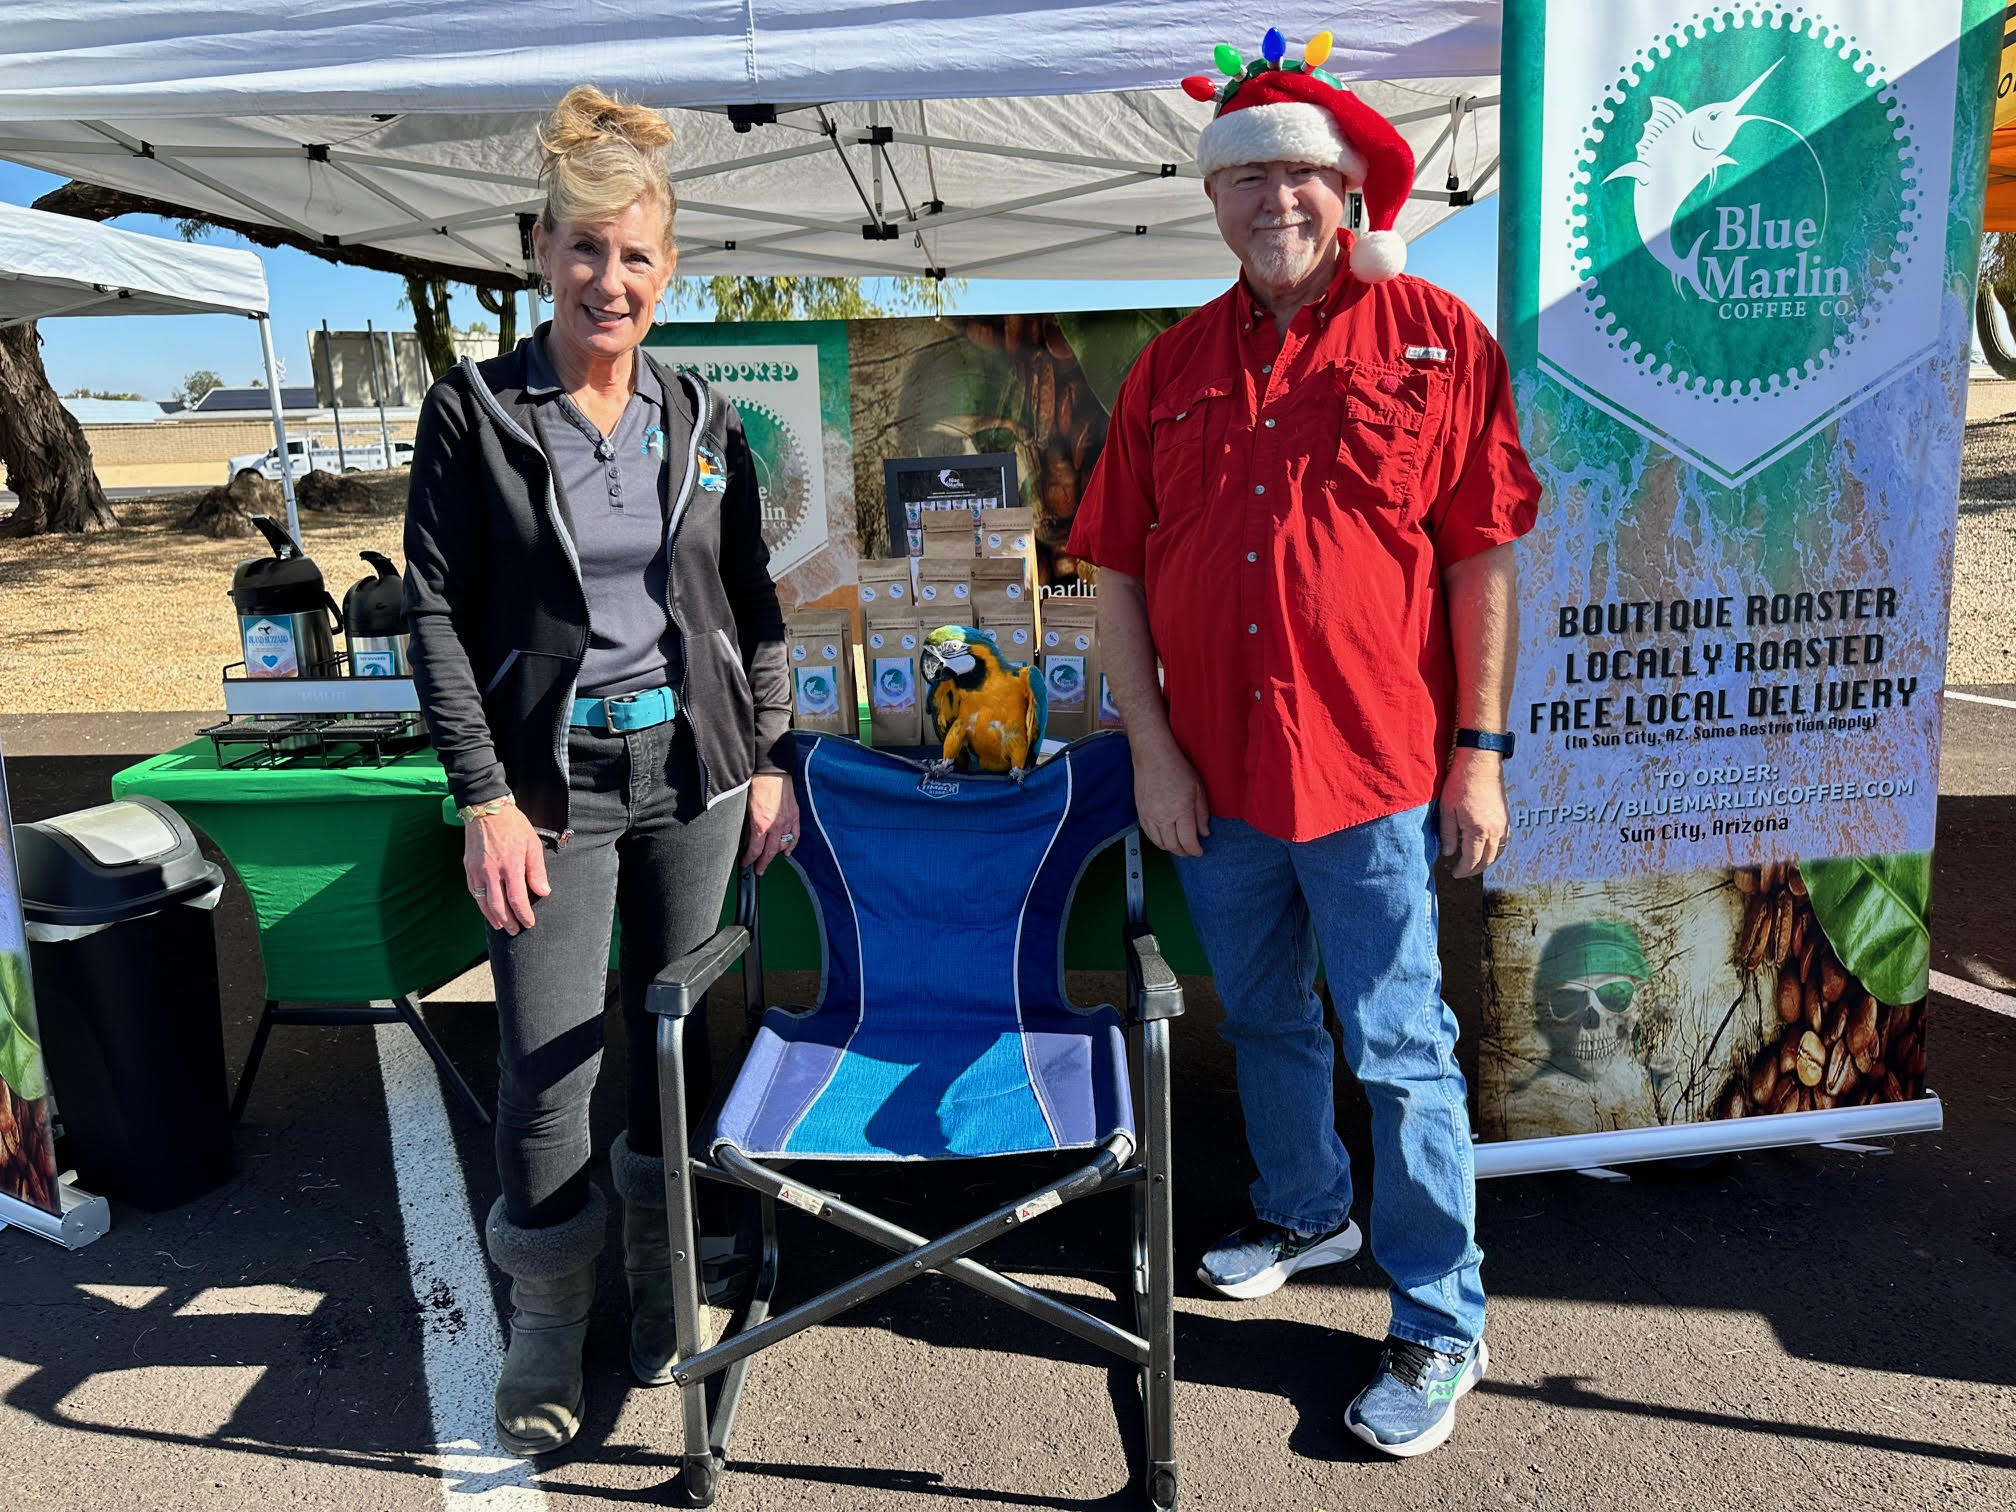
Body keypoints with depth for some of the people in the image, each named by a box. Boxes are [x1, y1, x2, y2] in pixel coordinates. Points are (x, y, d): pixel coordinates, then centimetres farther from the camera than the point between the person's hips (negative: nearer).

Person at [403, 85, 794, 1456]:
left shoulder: (702, 420, 6)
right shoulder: (474, 413, -3)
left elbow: (755, 604, 10)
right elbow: (438, 616, -5)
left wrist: (771, 761, 6)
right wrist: (485, 798, -11)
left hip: (694, 770, 3)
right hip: (552, 778, -3)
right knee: (547, 1064, -1)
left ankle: (660, 1291, 32)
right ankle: (548, 1331, 21)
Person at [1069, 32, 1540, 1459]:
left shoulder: (1436, 337, -2)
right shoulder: (1174, 365, 6)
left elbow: (1485, 555, -4)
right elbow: (1119, 568, 5)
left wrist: (1481, 750, -8)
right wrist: (1151, 747, -2)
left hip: (1376, 769, -4)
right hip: (1212, 773, 4)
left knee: (1399, 1047, 4)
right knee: (1263, 1017, 20)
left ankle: (1441, 1324, 21)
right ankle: (1305, 1209, 45)